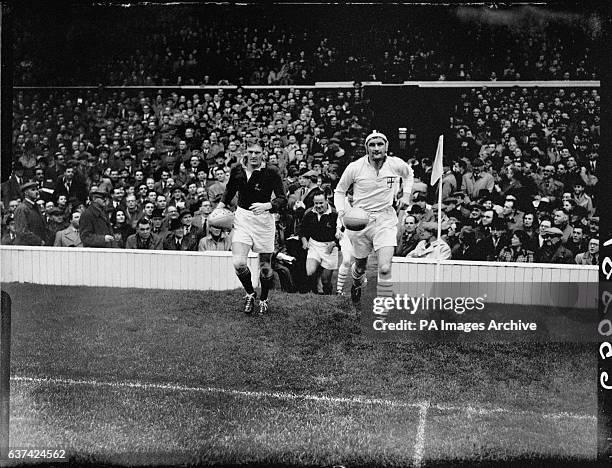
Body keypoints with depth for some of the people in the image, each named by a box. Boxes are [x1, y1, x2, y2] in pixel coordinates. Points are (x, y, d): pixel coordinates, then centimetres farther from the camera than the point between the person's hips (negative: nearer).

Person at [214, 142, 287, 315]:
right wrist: (221, 205, 6)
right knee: (238, 263, -14)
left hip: (264, 219, -2)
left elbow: (282, 200, -14)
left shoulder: (271, 173, -10)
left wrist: (266, 206, -31)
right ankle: (250, 294, 14)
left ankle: (264, 299, 31)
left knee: (265, 265, 6)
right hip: (242, 218, 2)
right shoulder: (236, 170, 1)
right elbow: (230, 190, 21)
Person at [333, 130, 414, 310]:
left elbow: (409, 174, 21)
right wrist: (341, 211, -10)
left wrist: (406, 194, 9)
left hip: (386, 220, 0)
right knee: (360, 265, 15)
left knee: (385, 268, -18)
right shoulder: (354, 168, -10)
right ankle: (357, 283, 52)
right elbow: (339, 191, 6)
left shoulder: (397, 164, -5)